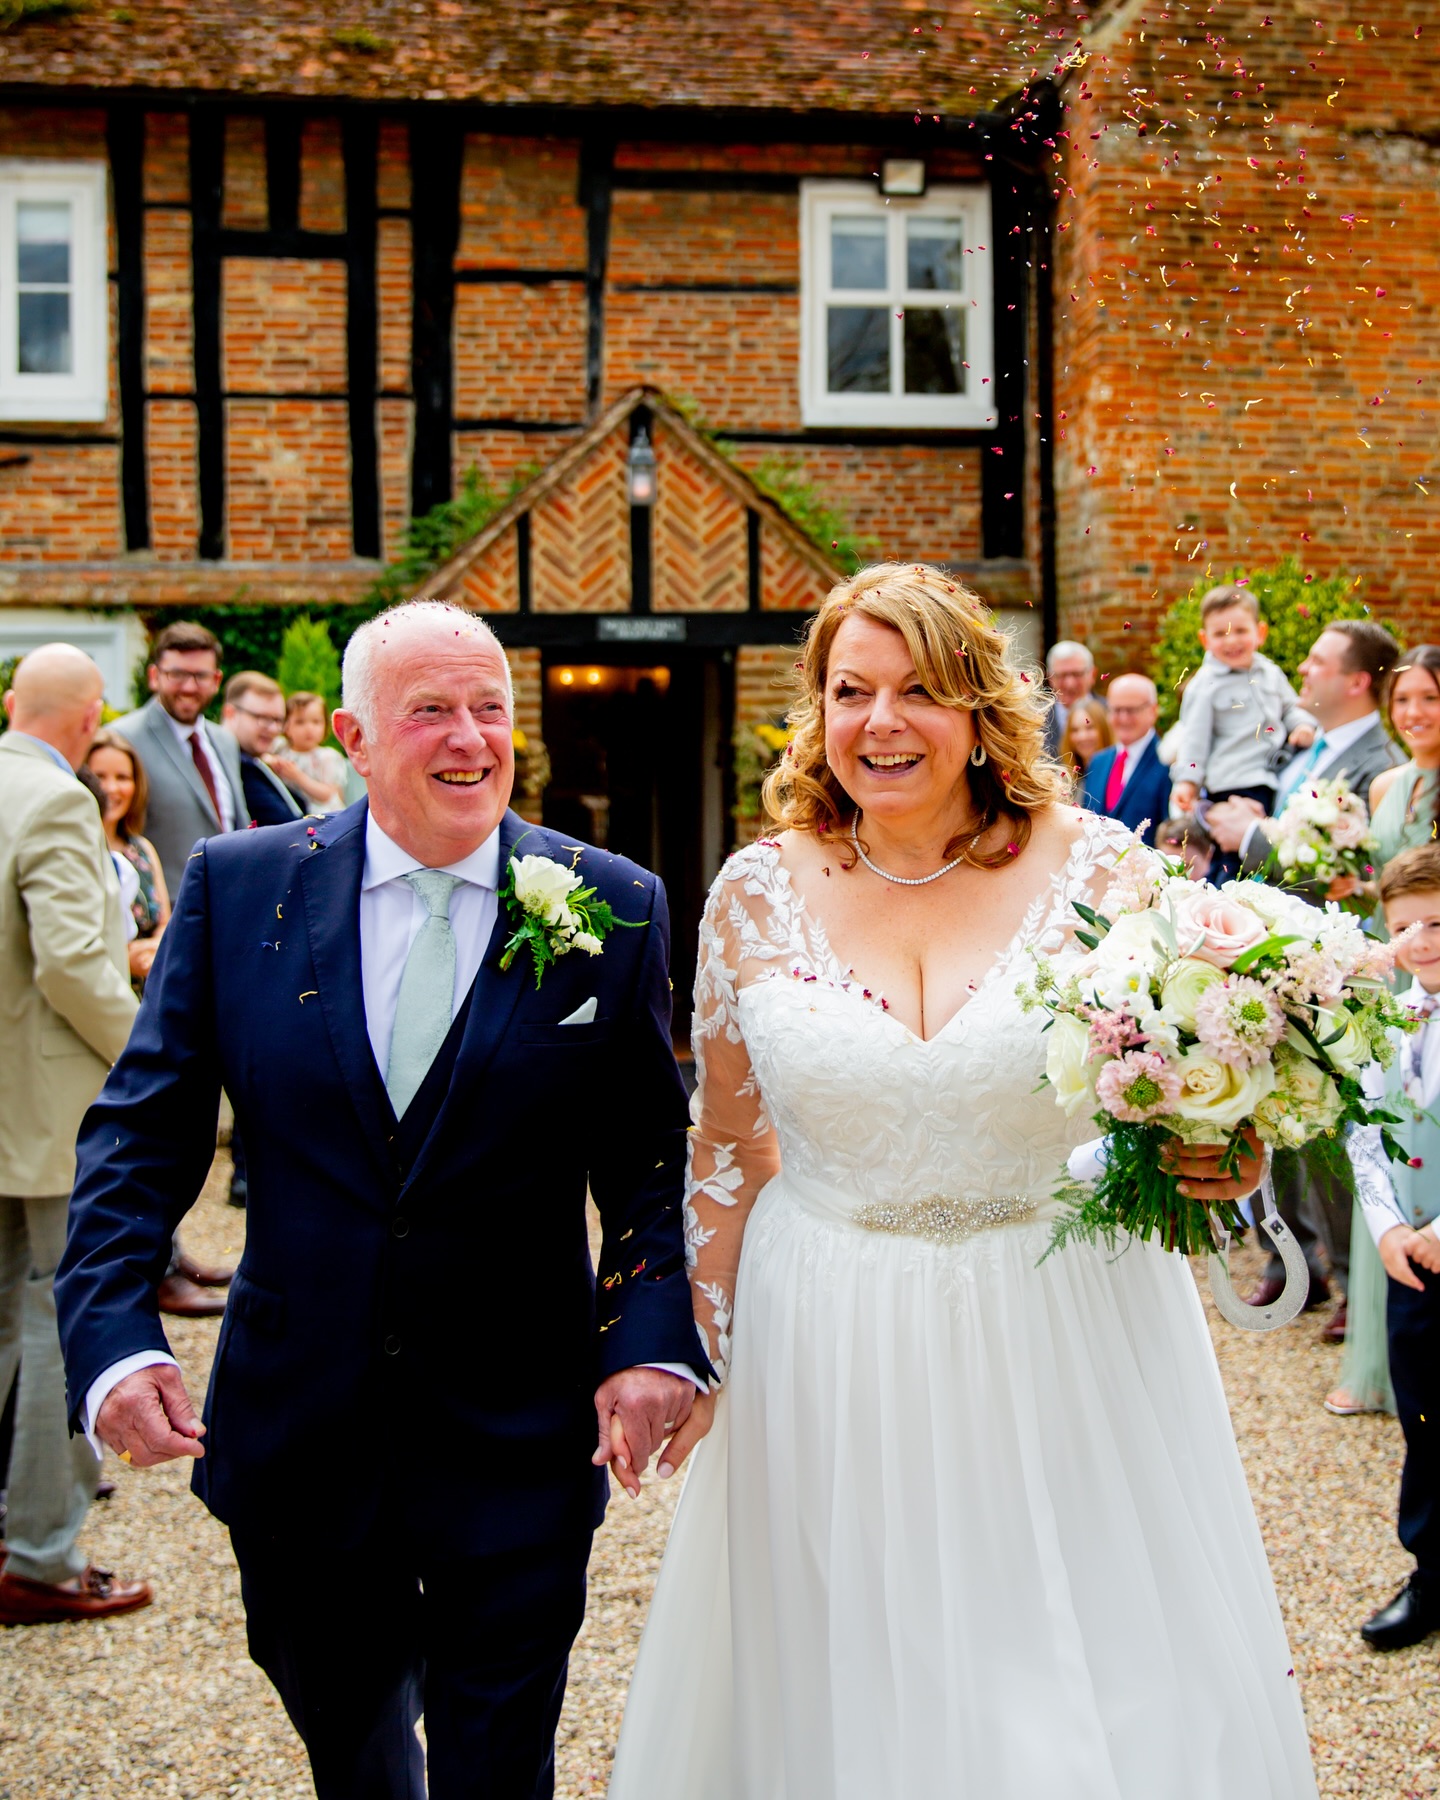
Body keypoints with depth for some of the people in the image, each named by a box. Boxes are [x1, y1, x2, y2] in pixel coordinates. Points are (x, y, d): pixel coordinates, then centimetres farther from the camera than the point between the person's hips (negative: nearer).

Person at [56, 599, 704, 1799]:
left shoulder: (612, 908, -4)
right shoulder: (239, 886, -3)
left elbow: (648, 1158, -2)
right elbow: (145, 1132, -3)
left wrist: (655, 1340, -16)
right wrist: (114, 1333, -16)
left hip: (518, 1439, -1)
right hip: (296, 1421, 2)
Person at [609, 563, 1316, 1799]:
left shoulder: (1097, 868, -7)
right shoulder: (760, 894, -2)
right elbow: (728, 1152, 6)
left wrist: (1221, 1154, -19)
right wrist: (702, 1361, 7)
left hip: (1069, 1336, -1)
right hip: (831, 1364, 1)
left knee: (1091, 1697, 10)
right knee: (856, 1692, 13)